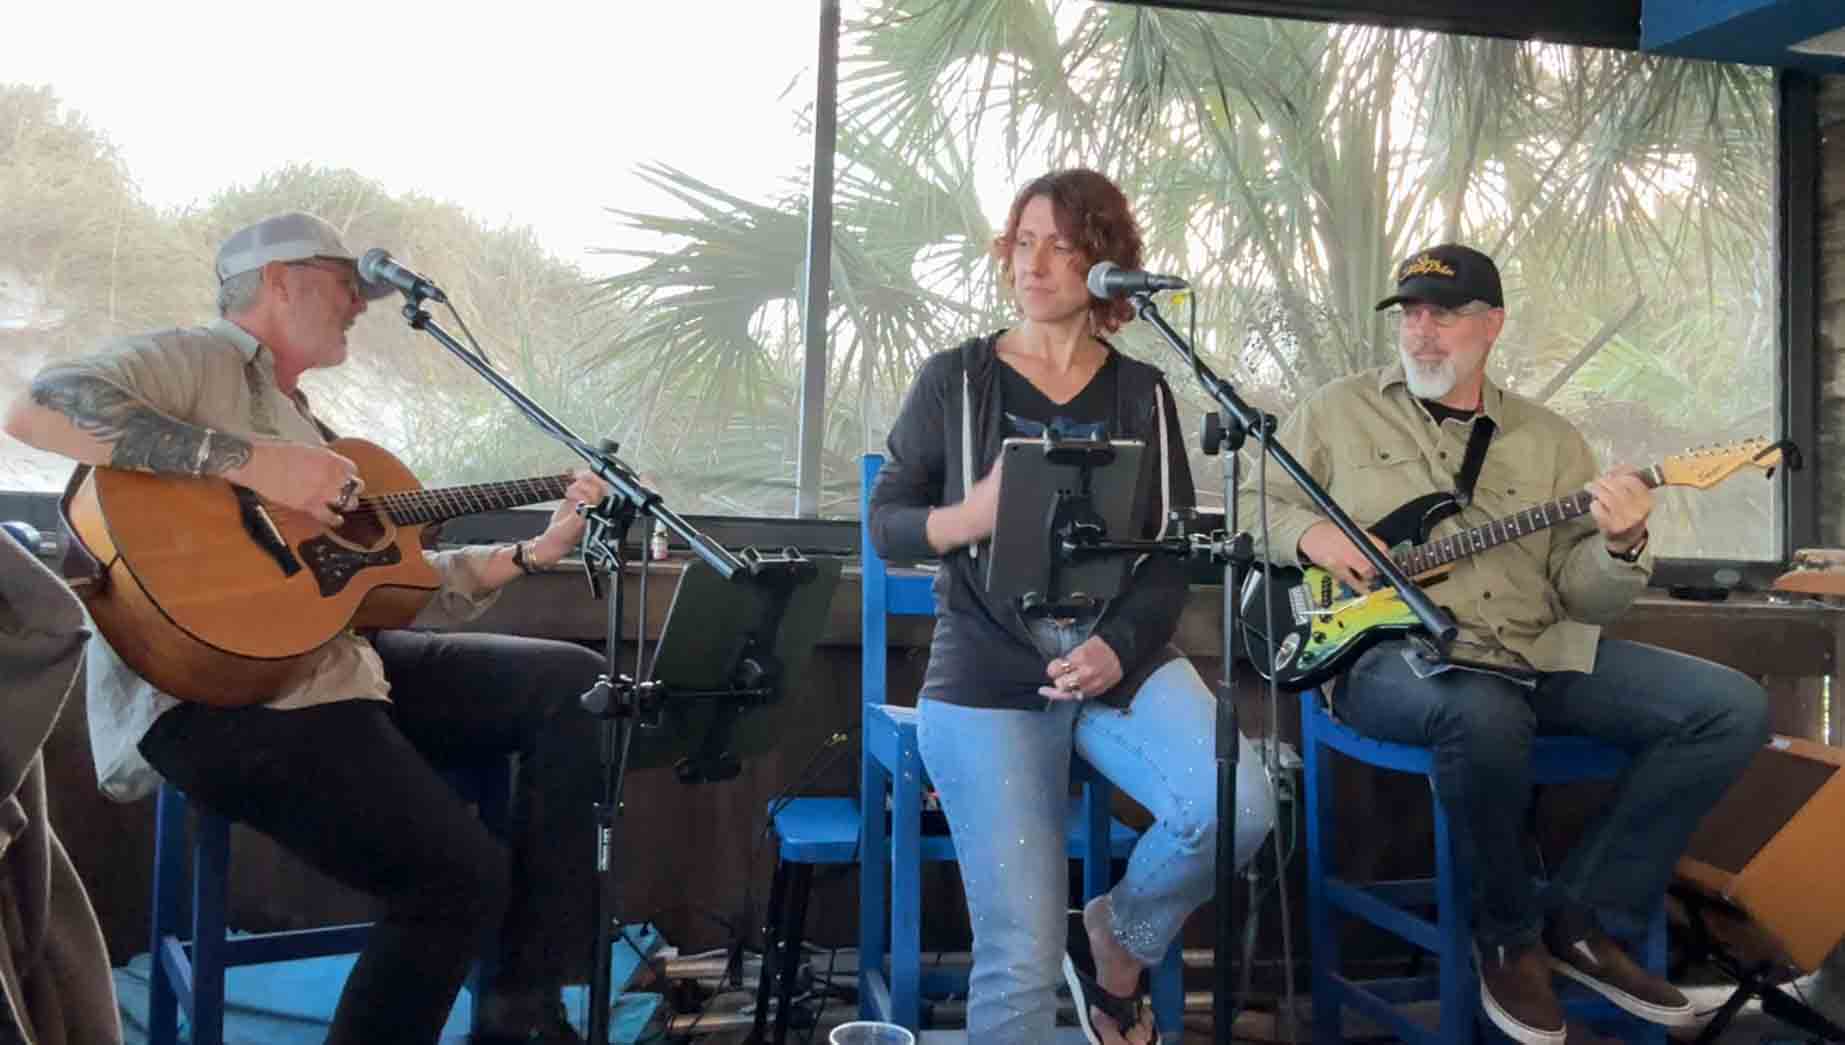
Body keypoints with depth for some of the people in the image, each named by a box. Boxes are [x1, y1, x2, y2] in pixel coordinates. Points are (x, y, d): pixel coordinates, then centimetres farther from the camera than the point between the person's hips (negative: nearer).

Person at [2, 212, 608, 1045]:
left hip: (335, 658, 9)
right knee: (463, 877, -21)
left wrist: (535, 552, 16)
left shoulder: (303, 423, 26)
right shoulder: (201, 359, -1)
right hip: (213, 685, -9)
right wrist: (250, 462, -23)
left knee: (573, 682, -1)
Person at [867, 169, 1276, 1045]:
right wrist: (966, 518, -18)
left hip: (1123, 659, 2)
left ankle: (1119, 937, 7)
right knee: (1021, 959, -13)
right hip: (986, 677, -2)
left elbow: (1172, 553, 5)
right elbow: (885, 525, 4)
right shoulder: (954, 379, 4)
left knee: (1239, 808, -24)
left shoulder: (1142, 394, 9)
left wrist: (1118, 649, -13)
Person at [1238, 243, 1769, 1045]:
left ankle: (1581, 918, -1)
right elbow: (1248, 506, 11)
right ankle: (1509, 935, -10)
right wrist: (1311, 534, -10)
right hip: (1391, 652, -4)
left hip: (1538, 653, 5)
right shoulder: (1337, 411, 10)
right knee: (1486, 714, -39)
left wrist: (1619, 550, -14)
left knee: (1733, 708, -9)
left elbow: (1581, 595, 9)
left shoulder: (1549, 438, 15)